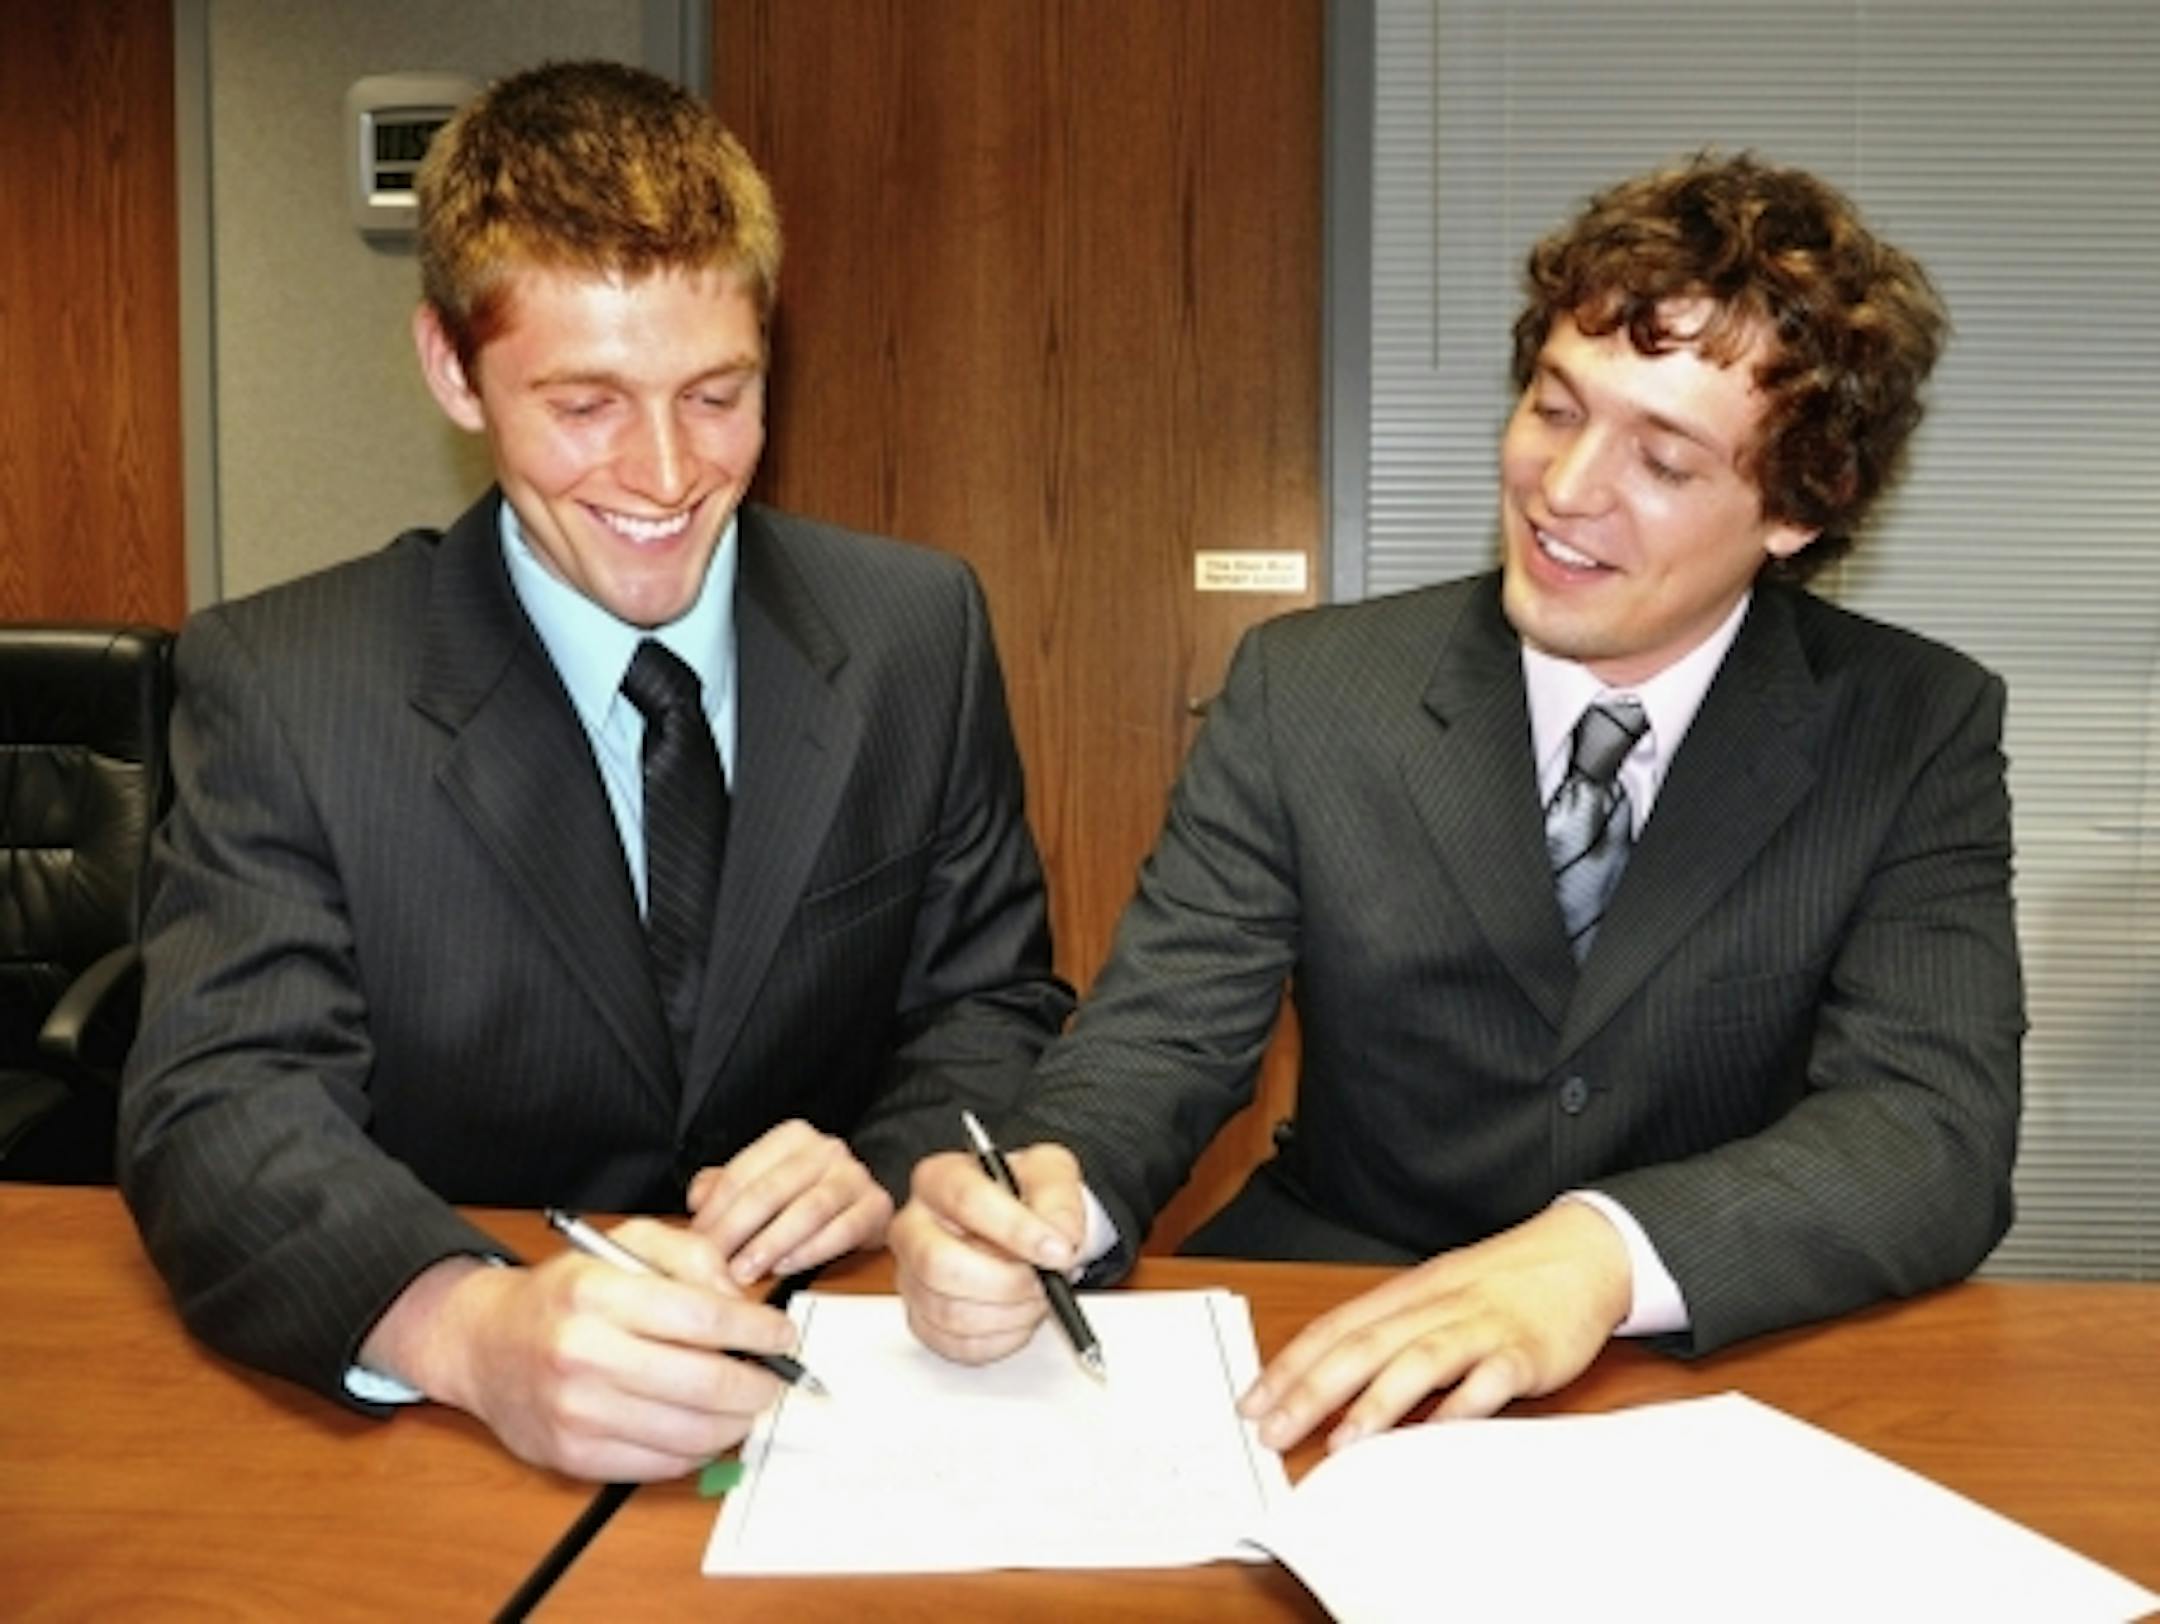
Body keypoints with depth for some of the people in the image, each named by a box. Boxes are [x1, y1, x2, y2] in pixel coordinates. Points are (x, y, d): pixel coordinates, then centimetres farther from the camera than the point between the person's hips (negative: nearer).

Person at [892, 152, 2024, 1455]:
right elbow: (1162, 1036, -6)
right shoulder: (1306, 694, -4)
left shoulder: (1921, 735, -6)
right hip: (1327, 1362, -1)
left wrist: (1603, 1252, -34)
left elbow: (1940, 1129, -16)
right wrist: (1044, 1188, -30)